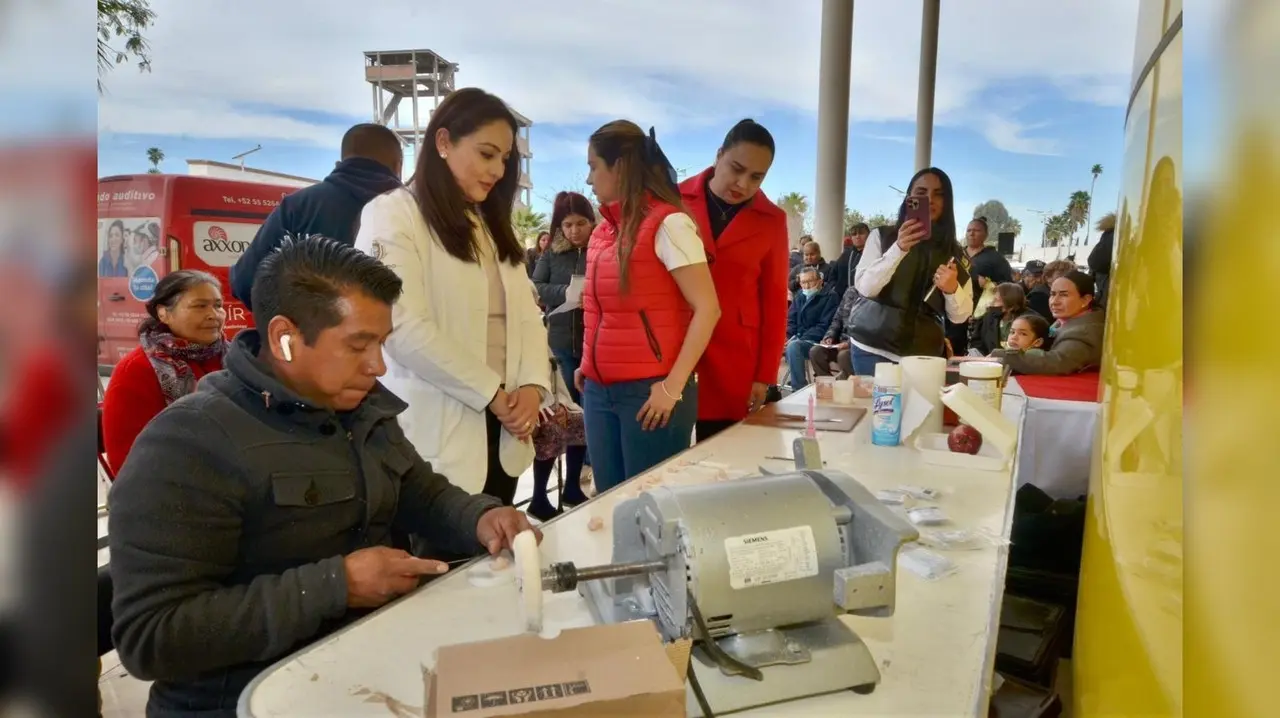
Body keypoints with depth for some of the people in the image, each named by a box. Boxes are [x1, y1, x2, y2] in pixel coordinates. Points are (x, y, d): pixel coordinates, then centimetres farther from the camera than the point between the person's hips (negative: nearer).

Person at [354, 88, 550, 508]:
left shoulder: (492, 224, 19)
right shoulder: (394, 214, -7)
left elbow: (527, 313, 12)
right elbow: (405, 329, -18)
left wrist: (532, 384, -5)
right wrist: (491, 391, -11)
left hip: (500, 429, 7)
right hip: (437, 436, -7)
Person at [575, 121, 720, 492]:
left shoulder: (667, 224, -10)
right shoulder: (603, 231, 12)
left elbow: (708, 309, -14)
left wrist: (673, 386, -16)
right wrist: (588, 364, 10)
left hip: (650, 391, -7)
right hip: (599, 391, 7)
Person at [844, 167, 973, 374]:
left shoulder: (955, 253, 7)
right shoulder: (882, 236, 1)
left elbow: (960, 316, 5)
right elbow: (865, 287, -12)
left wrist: (952, 290, -16)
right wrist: (898, 248, -24)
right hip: (873, 347, -2)